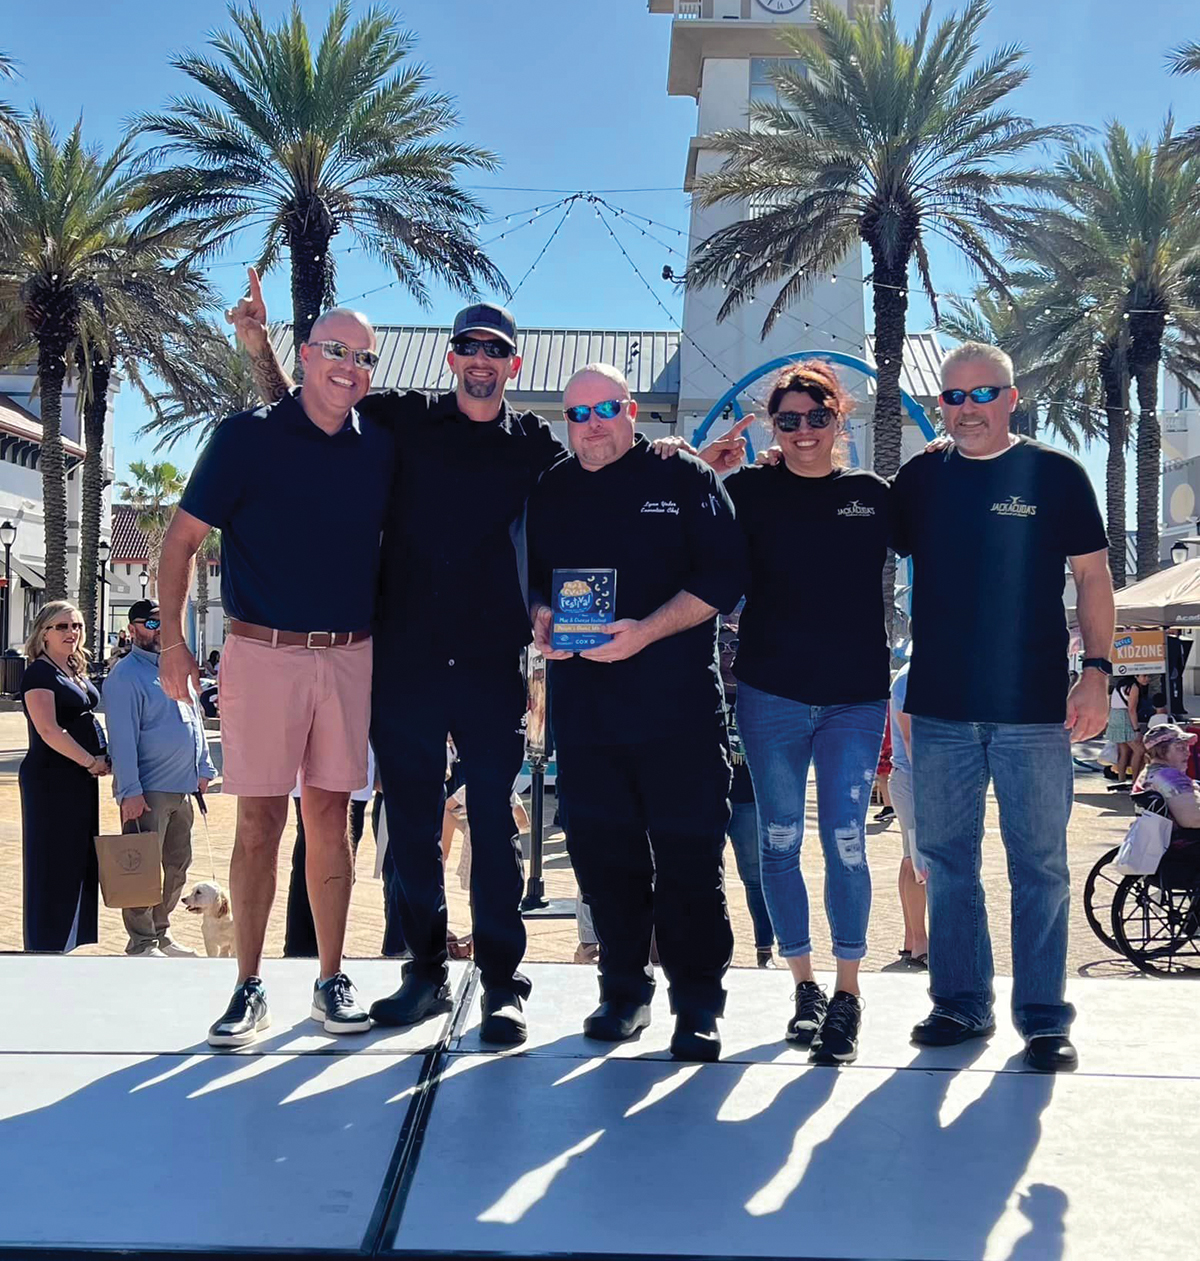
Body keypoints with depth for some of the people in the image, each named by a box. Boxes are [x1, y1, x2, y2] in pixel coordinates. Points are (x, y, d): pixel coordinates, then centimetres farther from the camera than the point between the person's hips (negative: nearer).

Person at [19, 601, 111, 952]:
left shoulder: (77, 672, 14)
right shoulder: (39, 674, -12)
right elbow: (48, 730, -21)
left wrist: (104, 757, 5)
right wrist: (90, 761, -17)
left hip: (81, 778, 9)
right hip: (51, 778, -9)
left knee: (80, 861, 13)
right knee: (54, 861, -2)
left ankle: (71, 942, 23)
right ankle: (48, 948, 7)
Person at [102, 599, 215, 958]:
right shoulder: (125, 676, -10)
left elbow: (194, 720, 21)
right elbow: (122, 737, -15)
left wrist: (203, 767, 14)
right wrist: (130, 790, -20)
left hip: (181, 787, 8)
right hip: (147, 790, -8)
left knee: (177, 865, 14)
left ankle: (160, 934, 26)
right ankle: (142, 943, 6)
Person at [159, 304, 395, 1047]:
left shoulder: (381, 447, 7)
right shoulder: (248, 436, -3)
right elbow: (183, 539, -1)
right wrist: (173, 639, -5)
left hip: (350, 654, 3)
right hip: (262, 651, -3)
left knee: (330, 816, 8)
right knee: (260, 820, 1)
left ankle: (332, 981, 17)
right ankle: (250, 987, 11)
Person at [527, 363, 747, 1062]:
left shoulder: (685, 478, 2)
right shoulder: (550, 493, 14)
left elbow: (724, 577, -5)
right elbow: (528, 576, 20)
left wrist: (646, 631, -16)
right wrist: (540, 617, -3)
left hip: (679, 698, -3)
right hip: (584, 701, 4)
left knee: (689, 851, -2)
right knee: (603, 849, 8)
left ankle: (698, 1002, 9)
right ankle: (625, 989, 23)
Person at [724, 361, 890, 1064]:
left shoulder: (873, 495, 7)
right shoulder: (750, 492, 4)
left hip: (856, 696, 0)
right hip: (771, 692, 0)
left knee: (846, 842, -3)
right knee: (781, 843, 6)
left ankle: (848, 995, 11)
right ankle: (805, 987, 21)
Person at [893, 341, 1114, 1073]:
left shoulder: (1056, 475, 1)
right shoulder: (920, 479, 8)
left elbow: (1093, 579, 2)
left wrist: (1097, 671, -8)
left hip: (1034, 708, -3)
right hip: (941, 708, 3)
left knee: (1040, 865, 2)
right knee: (947, 861, 9)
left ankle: (1044, 1016, 12)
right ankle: (961, 1002, 21)